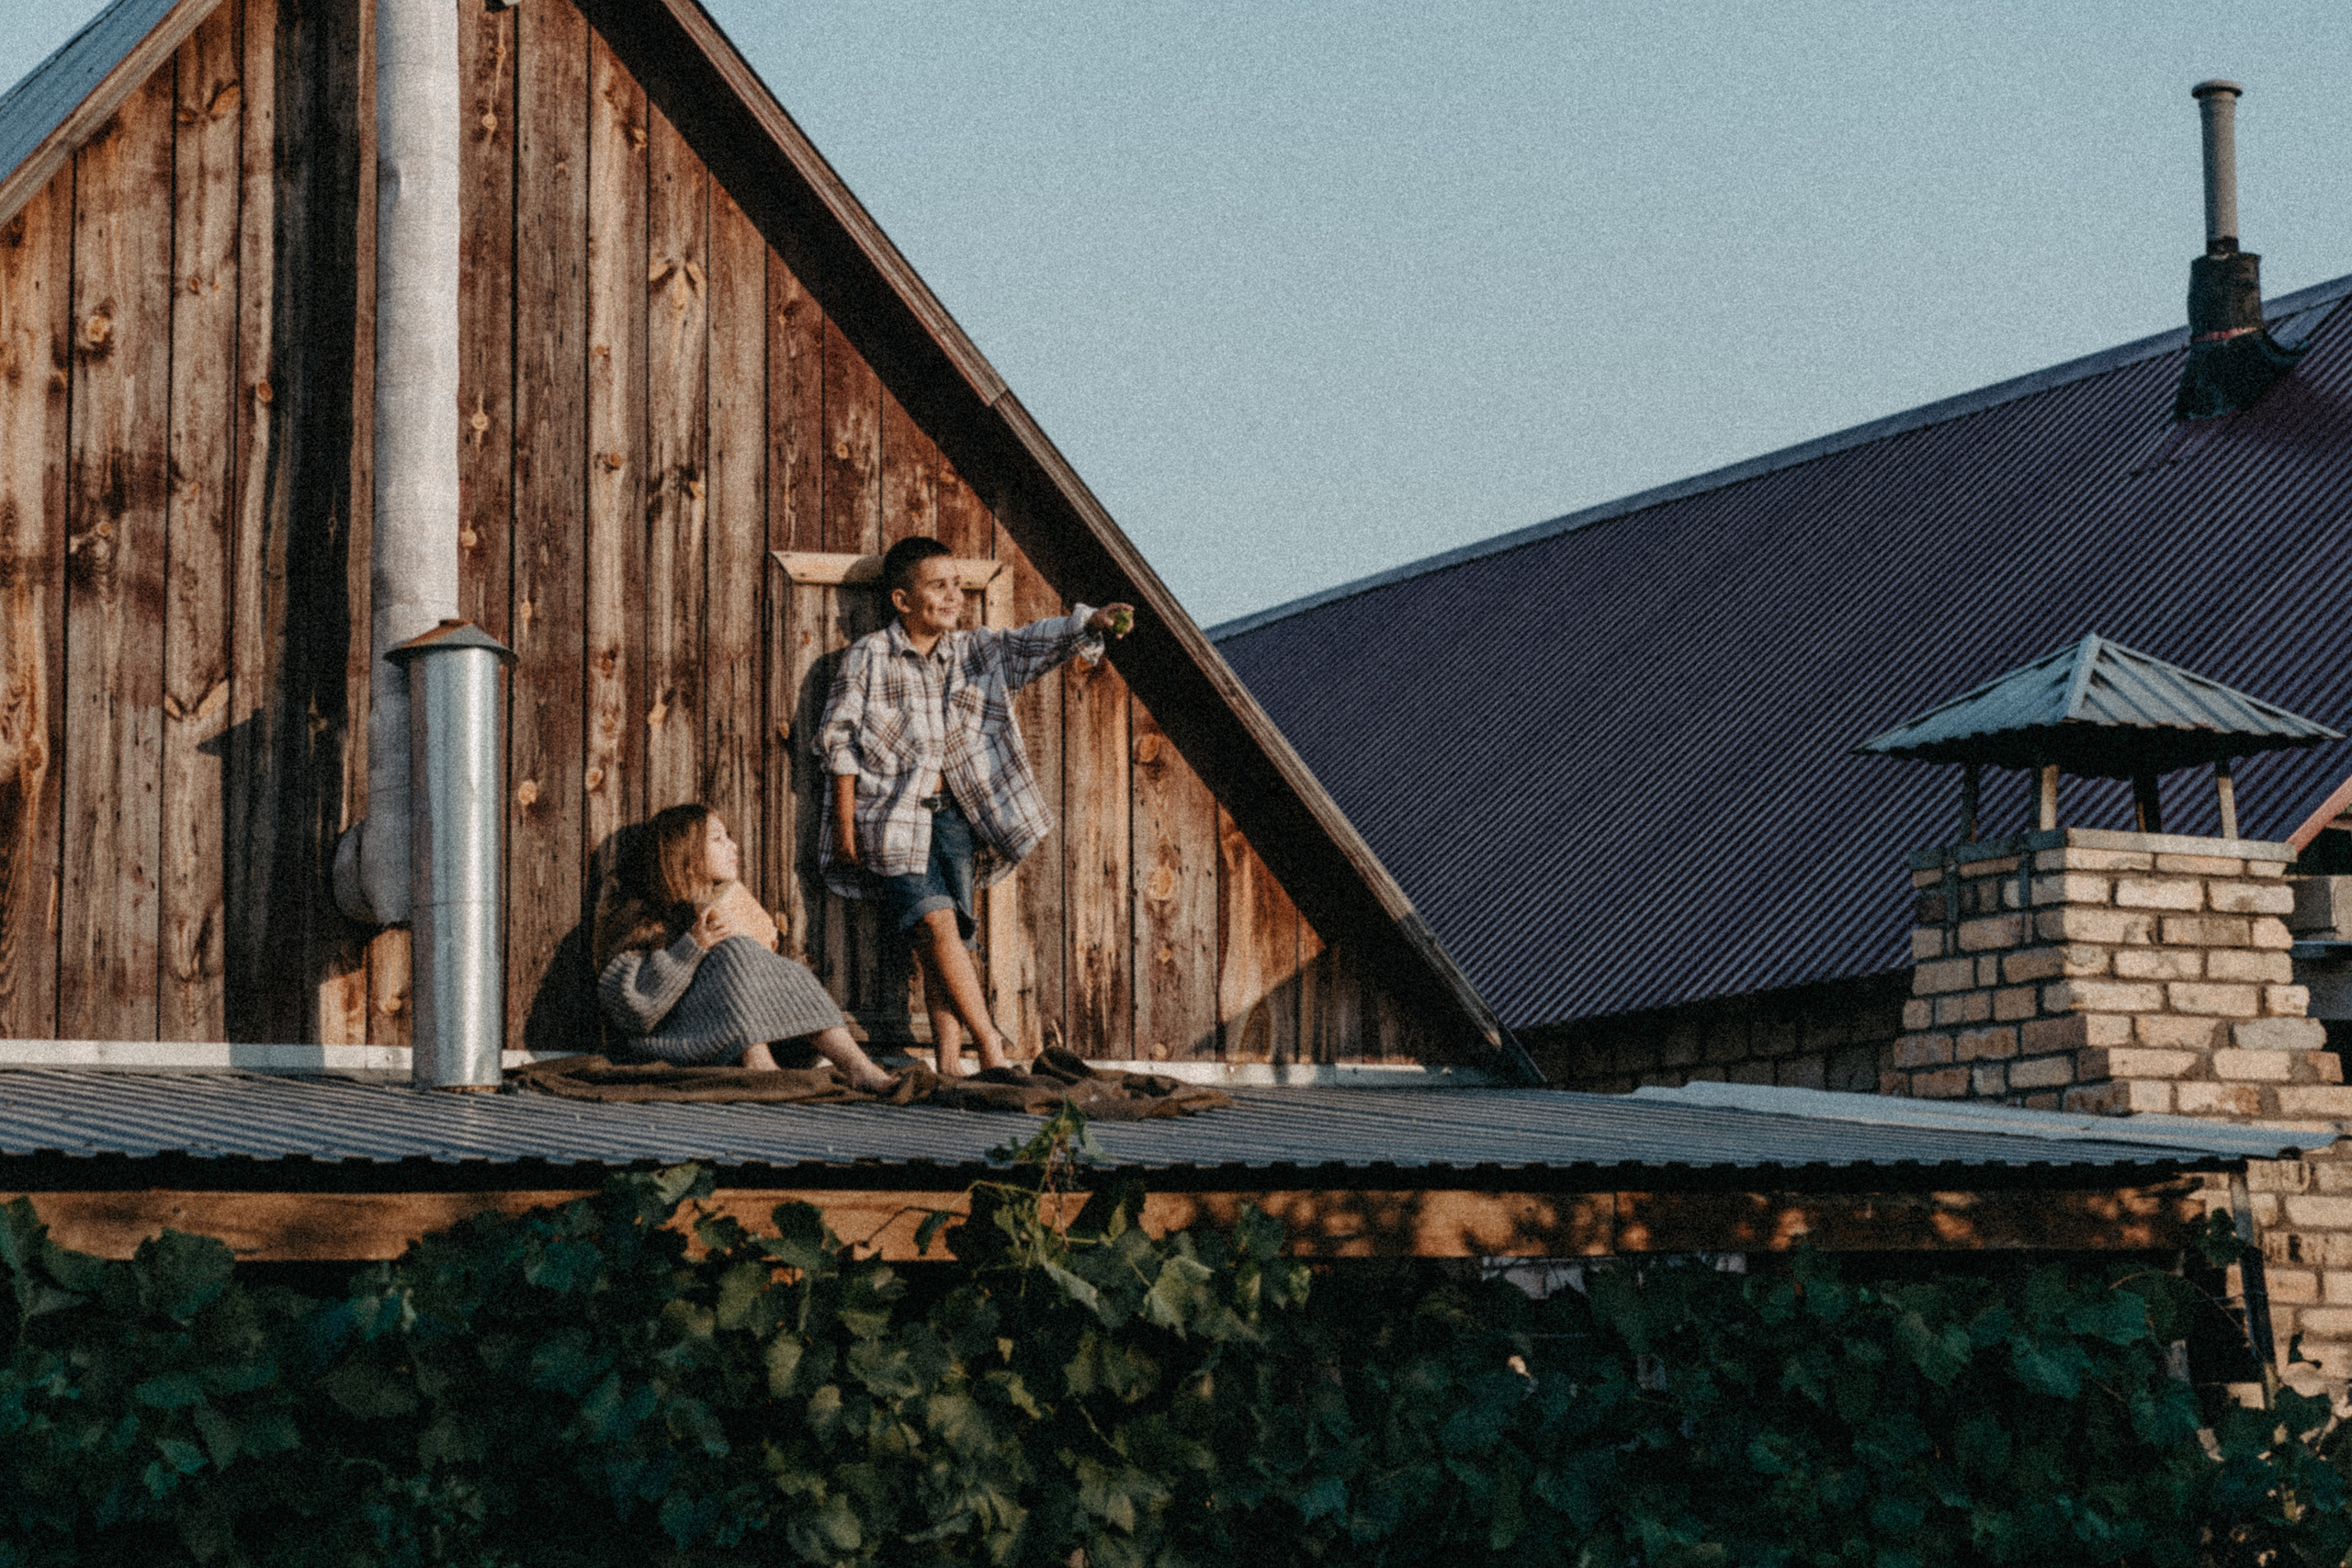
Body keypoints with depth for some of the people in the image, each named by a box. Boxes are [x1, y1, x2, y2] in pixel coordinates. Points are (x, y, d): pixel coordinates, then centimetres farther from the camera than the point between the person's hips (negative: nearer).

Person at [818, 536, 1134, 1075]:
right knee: (936, 922, -16)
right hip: (893, 816, -4)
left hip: (955, 813, 4)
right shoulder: (867, 657, -1)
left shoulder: (980, 651, 10)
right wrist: (845, 823, -5)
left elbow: (1040, 641, -2)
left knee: (945, 944, 0)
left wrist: (1094, 622, -22)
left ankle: (950, 1065, 1)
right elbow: (838, 738, 0)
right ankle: (989, 1041, -10)